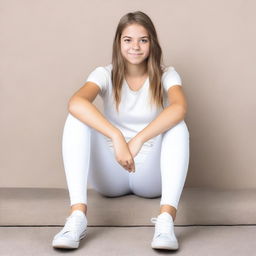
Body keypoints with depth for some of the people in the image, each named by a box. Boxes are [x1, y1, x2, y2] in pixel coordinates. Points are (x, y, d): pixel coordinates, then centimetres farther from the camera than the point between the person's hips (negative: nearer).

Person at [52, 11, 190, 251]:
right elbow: (75, 103, -28)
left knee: (178, 126, -27)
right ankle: (77, 214, -36)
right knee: (77, 118, -22)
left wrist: (138, 141, -39)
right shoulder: (106, 74, -4)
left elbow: (179, 107, -28)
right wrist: (117, 137, -41)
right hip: (111, 176, 1)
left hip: (151, 175, 0)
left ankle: (166, 218, -43)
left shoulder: (166, 75, -4)